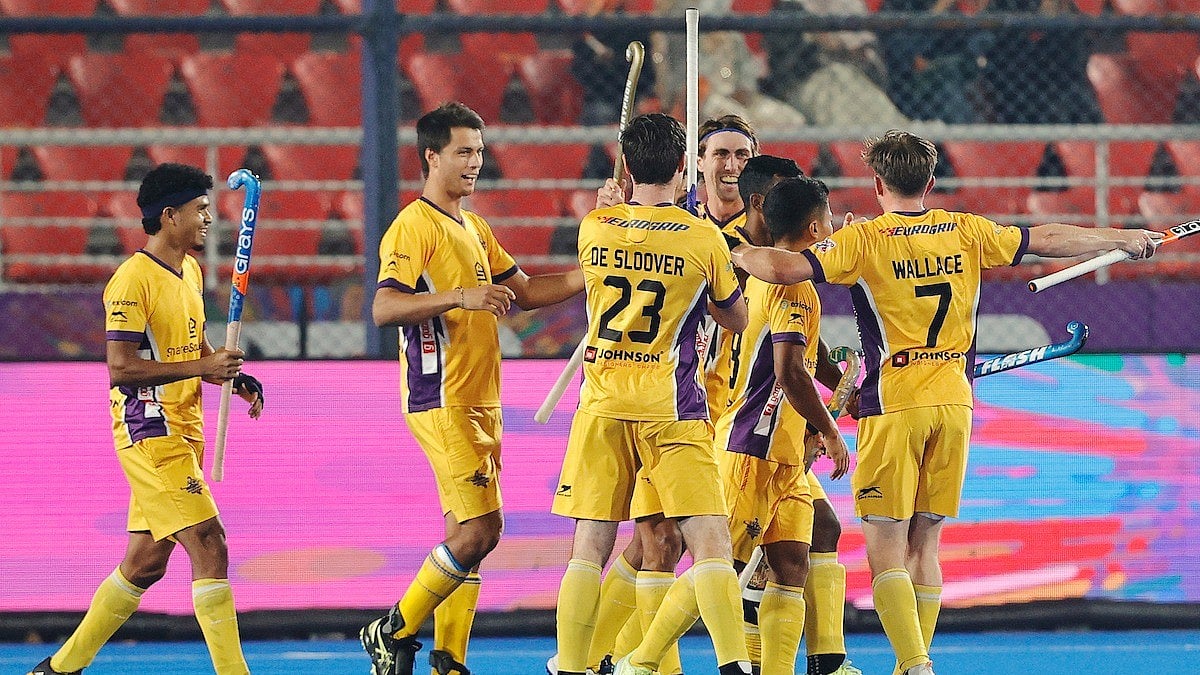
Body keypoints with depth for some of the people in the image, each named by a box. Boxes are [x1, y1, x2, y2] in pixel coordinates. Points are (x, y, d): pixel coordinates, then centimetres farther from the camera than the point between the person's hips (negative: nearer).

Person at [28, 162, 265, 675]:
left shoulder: (190, 272, 15)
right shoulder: (133, 280, -14)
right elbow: (121, 367, -19)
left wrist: (233, 378, 6)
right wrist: (201, 366, -22)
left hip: (182, 434, 9)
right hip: (150, 435, -9)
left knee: (145, 562, 12)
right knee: (209, 545, -15)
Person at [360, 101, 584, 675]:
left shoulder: (474, 229, 17)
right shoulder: (414, 226, -10)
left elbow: (524, 291, 23)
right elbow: (384, 306, -20)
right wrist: (460, 296, -29)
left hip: (482, 402, 9)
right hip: (441, 401, -9)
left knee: (466, 533, 7)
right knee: (480, 530, -14)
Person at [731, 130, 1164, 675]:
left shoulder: (863, 239, -6)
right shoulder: (966, 232, 7)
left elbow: (785, 268, -17)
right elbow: (1046, 241, 19)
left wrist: (735, 252, 3)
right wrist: (1122, 239, 34)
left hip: (894, 408, -5)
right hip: (954, 405, 5)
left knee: (885, 549, -4)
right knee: (924, 544, 12)